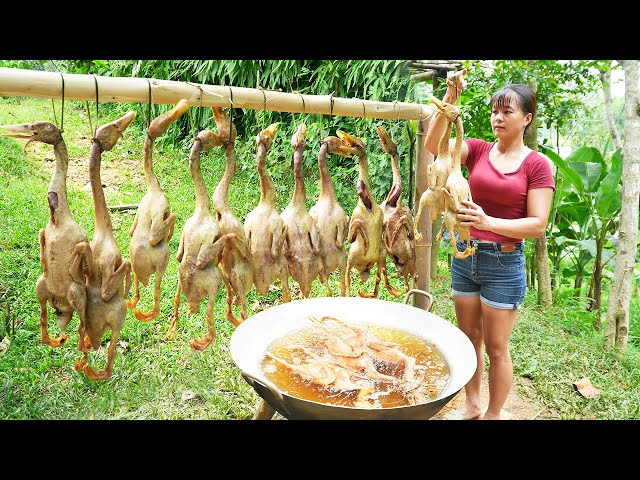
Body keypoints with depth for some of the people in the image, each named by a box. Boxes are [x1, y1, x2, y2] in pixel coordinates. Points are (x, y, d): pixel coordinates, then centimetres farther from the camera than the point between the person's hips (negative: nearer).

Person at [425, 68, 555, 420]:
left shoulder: (537, 165, -6)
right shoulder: (477, 150, 3)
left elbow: (538, 224, -12)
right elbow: (433, 144, -13)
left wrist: (489, 223, -27)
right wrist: (449, 99, -23)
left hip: (504, 262, -4)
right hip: (465, 256, 4)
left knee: (496, 347, 7)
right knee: (468, 338, 17)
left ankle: (493, 415, 28)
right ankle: (471, 406, 37)